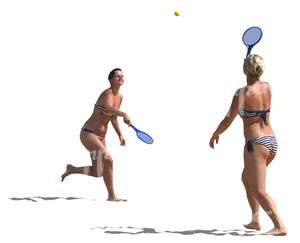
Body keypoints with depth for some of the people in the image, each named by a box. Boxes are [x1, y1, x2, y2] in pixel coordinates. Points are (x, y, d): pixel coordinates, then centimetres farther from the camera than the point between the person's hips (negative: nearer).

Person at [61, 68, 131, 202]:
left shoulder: (119, 97, 9)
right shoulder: (108, 93, -18)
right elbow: (108, 108, -42)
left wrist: (120, 135, 16)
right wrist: (124, 114, -57)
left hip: (100, 137, 9)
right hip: (88, 133, -9)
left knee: (98, 173, 7)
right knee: (108, 159, -24)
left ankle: (71, 169, 32)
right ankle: (111, 196, -13)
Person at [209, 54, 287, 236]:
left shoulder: (242, 93, -13)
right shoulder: (267, 87, 5)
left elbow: (228, 121, -6)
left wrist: (215, 135, 13)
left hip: (257, 144, -8)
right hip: (272, 141, 8)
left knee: (259, 191, -4)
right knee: (246, 178, 26)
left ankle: (280, 227, -15)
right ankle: (255, 220, 25)